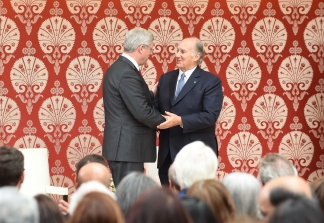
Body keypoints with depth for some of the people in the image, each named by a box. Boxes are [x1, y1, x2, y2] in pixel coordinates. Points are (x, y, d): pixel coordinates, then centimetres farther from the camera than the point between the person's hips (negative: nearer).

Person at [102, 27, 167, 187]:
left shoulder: (119, 68, 13)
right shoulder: (127, 73, -19)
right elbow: (142, 112, -22)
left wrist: (152, 94, 14)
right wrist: (166, 121, -7)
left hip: (123, 146, 11)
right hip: (127, 148, -11)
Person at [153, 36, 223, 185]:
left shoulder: (211, 82, -5)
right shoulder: (165, 79, 14)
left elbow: (210, 116, -15)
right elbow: (156, 107, 11)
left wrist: (180, 121, -22)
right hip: (167, 154, 6)